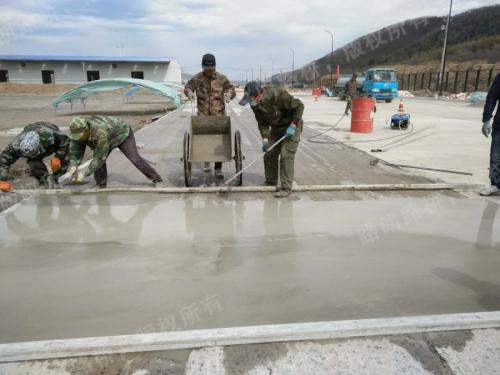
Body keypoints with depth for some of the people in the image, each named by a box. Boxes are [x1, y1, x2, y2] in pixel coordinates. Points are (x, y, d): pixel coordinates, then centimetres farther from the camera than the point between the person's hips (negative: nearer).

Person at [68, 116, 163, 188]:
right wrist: (73, 166, -34)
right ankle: (101, 186, 6)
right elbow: (75, 151, -17)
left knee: (135, 159, -15)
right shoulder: (78, 132, -23)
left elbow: (100, 157, -41)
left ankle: (157, 180, -7)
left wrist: (84, 173, -39)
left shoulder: (100, 133, -45)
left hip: (122, 134, -7)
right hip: (108, 139, 7)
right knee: (98, 161, -10)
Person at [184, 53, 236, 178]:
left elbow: (231, 89, 14)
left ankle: (218, 169, 6)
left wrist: (229, 94, -8)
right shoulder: (196, 78, 4)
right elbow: (187, 87, 18)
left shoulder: (222, 78, 3)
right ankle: (206, 161, 27)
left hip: (219, 115, 0)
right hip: (203, 115, 0)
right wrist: (189, 92, -4)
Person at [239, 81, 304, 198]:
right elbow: (262, 122, -3)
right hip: (276, 128, 7)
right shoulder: (255, 104, -12)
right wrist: (265, 139, -15)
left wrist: (292, 126, -25)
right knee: (269, 154, 6)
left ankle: (286, 187, -7)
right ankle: (271, 182, 22)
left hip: (292, 126, -7)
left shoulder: (278, 95, -32)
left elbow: (299, 106, -24)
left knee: (286, 155, -13)